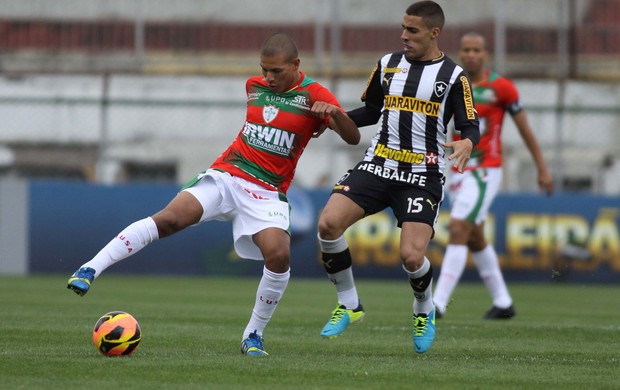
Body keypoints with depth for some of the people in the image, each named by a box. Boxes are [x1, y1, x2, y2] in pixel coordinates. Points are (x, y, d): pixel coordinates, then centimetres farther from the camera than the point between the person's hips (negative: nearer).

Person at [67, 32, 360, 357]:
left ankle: (253, 335, -5)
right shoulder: (254, 86, 10)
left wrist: (335, 113, -31)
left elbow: (353, 138, -12)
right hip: (225, 175, 2)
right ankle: (90, 270, -28)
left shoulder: (313, 95, -4)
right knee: (170, 218, -23)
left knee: (279, 255, -26)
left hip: (266, 193, -2)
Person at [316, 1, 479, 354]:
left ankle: (425, 312, 18)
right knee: (329, 223, -18)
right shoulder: (388, 64, 11)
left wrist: (466, 144, -27)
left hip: (423, 175, -4)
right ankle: (349, 306, 2)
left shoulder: (453, 76, -1)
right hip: (377, 165, 4)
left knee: (411, 257, -18)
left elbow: (471, 127, -4)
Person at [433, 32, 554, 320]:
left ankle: (438, 303, -21)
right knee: (475, 239, 14)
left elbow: (524, 128, 1)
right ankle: (503, 302, 28)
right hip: (457, 172, 6)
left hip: (485, 171, -6)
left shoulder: (500, 87, -6)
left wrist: (542, 169, 4)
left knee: (458, 230, -18)